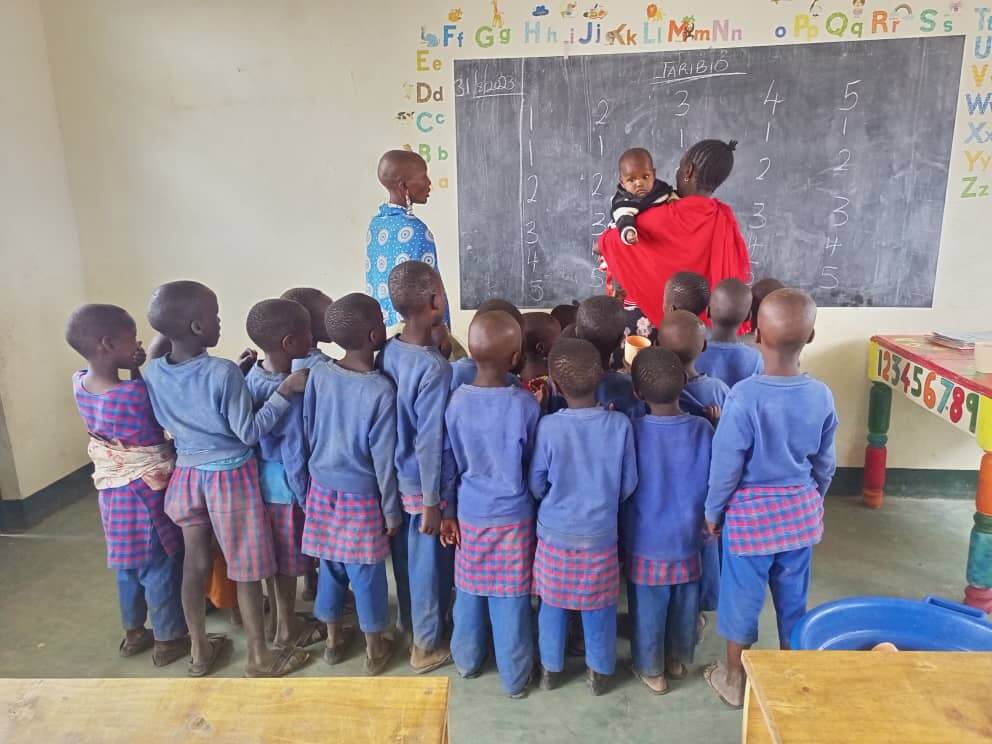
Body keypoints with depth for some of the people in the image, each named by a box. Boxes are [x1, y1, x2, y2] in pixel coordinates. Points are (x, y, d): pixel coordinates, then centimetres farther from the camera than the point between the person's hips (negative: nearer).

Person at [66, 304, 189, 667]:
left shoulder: (79, 382, -6)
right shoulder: (135, 392, -28)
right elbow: (163, 425, -11)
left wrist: (135, 371, -7)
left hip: (112, 489, 7)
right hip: (146, 491, -7)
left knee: (128, 563, 22)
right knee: (161, 566, 9)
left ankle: (134, 633, 38)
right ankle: (168, 640, 23)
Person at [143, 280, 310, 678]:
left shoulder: (153, 372, -4)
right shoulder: (224, 373, -24)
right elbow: (249, 433, -20)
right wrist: (284, 391, -20)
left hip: (186, 474, 6)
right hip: (230, 477, -6)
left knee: (195, 563, 18)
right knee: (246, 570, 8)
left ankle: (199, 649, 34)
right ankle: (259, 656, 22)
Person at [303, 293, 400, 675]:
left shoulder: (318, 374, -7)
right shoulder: (381, 390, -21)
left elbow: (308, 432, 3)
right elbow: (383, 458, -16)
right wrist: (392, 511, -5)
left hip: (322, 487, 5)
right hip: (361, 494, -4)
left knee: (330, 565, 19)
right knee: (367, 573, 11)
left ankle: (333, 638, 37)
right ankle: (375, 649, 28)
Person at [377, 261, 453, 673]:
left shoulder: (387, 351, -4)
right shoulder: (434, 367, -26)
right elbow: (429, 442, -24)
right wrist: (432, 502, -16)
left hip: (393, 477, 7)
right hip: (422, 484, -7)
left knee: (405, 558, 23)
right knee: (429, 564, 12)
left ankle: (410, 626, 44)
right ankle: (427, 644, 30)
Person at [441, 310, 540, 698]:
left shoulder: (457, 400, -9)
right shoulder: (525, 404, -18)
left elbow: (448, 462, -1)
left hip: (470, 514, 3)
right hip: (514, 516, -3)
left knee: (469, 591, 20)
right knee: (511, 599, 11)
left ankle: (467, 660, 39)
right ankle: (515, 678, 27)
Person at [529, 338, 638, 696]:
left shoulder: (548, 426, -19)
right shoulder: (620, 424, -14)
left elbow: (535, 485, -7)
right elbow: (629, 484, -4)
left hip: (555, 533, 0)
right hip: (601, 534, 1)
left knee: (553, 603, 18)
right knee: (599, 607, 18)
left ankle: (550, 668, 35)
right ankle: (599, 672, 34)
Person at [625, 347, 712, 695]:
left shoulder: (633, 431, -21)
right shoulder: (703, 429, -13)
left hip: (646, 540, -3)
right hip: (688, 536, 3)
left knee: (648, 608, 15)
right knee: (684, 604, 22)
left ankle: (651, 670, 32)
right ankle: (678, 661, 41)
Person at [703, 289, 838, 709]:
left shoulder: (744, 396, -23)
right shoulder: (821, 396, -8)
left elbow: (726, 464, -16)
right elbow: (824, 464, 4)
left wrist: (713, 510, -1)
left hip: (750, 512, -4)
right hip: (801, 510, 4)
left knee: (741, 597, 12)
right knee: (793, 597, 20)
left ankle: (733, 681, 31)